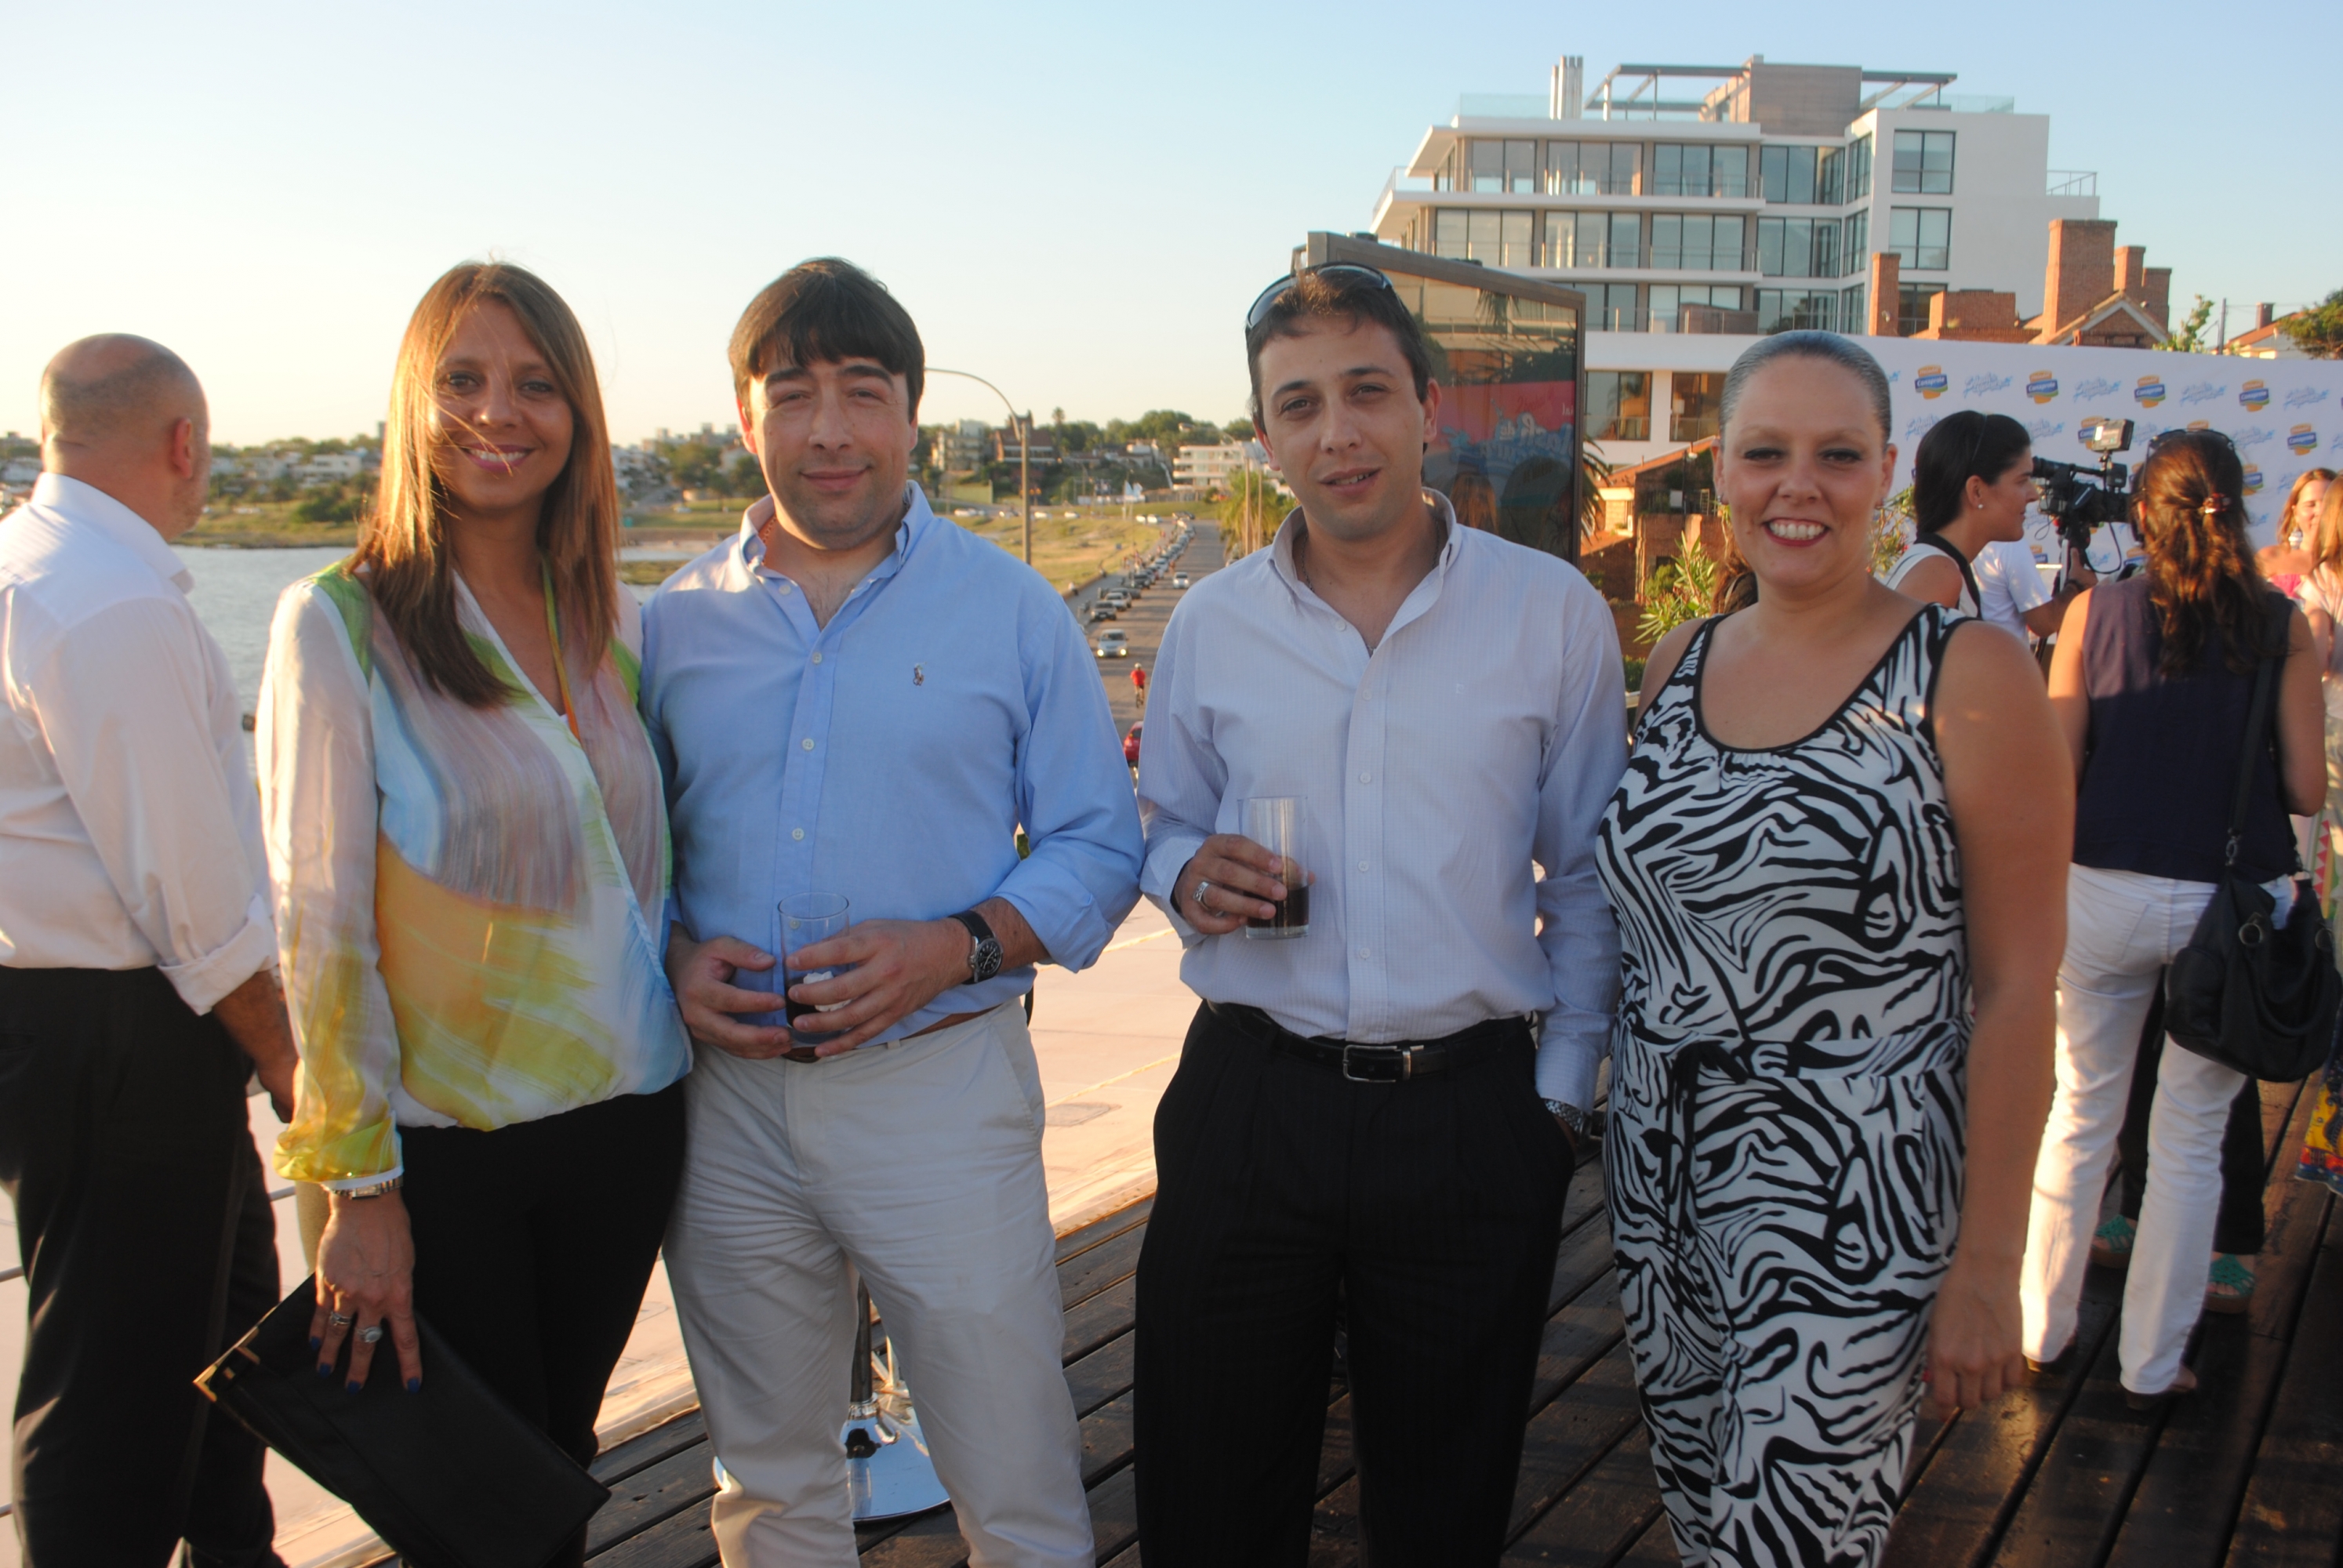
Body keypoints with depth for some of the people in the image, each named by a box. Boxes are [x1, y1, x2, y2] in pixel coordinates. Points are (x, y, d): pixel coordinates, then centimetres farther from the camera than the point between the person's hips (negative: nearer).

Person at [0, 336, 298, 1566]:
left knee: (225, 1298, 26)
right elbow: (191, 887, -21)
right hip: (112, 1041, -11)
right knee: (117, 1379, 2)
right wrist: (283, 1053, -10)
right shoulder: (118, 610, -21)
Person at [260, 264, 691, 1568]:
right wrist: (360, 1182, -12)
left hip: (627, 1119, 4)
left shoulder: (618, 622, 5)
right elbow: (322, 920, -11)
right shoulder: (340, 623, -10)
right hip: (445, 1143, -4)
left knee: (561, 1456, 18)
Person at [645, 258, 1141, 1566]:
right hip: (727, 1091, 3)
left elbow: (1098, 846, 0)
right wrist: (672, 956, -7)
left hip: (938, 1080, -2)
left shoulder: (1011, 610, 0)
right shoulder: (680, 618, 7)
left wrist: (956, 945, -16)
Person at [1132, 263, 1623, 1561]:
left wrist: (1561, 1090, -1)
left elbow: (1588, 877, 3)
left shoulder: (1555, 614, -2)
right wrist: (1187, 875, -8)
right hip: (1246, 1102, 2)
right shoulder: (1211, 623, 4)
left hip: (1472, 1118, -1)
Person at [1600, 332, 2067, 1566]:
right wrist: (1627, 1112, 8)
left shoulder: (1969, 678, -10)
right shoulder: (1676, 666, 6)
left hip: (1850, 1214, -5)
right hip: (1662, 1184, 5)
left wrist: (1987, 1266, -12)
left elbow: (2016, 990, -11)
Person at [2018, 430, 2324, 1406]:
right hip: (2232, 904, 0)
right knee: (2191, 1137, 11)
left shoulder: (2096, 612, -5)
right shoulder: (2280, 624, -5)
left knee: (2080, 1113, 16)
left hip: (2106, 894, 1)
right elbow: (2306, 789, -4)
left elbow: (2054, 770, -5)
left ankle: (2043, 1327, 27)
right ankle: (2152, 1362, 20)